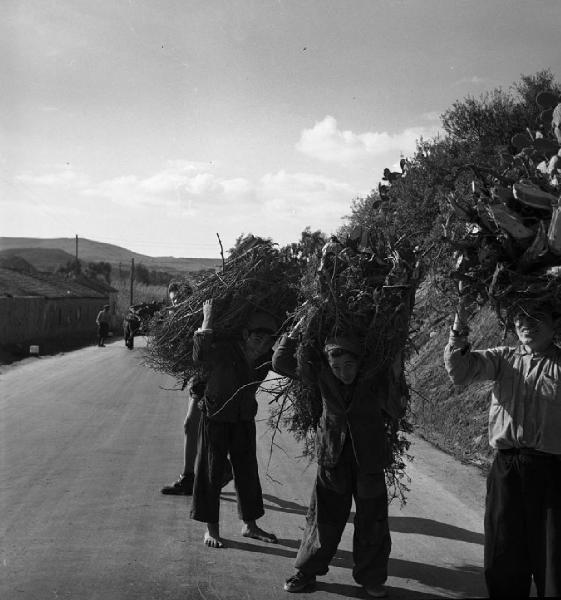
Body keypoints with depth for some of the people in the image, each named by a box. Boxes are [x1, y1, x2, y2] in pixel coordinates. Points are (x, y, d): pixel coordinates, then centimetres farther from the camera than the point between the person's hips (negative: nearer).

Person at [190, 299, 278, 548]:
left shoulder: (266, 358, -5)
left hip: (244, 419, 5)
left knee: (248, 470, 10)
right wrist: (207, 321, -34)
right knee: (211, 471, 1)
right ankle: (211, 529, 13)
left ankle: (250, 525, 25)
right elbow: (200, 357, -34)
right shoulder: (224, 351, -22)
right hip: (216, 417, -5)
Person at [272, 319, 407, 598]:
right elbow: (281, 363, -9)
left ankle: (370, 577, 26)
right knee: (324, 518, 8)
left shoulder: (375, 375, -18)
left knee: (372, 521, 8)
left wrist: (396, 379, -31)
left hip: (369, 459, 0)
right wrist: (297, 331, -20)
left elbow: (396, 412, -18)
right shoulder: (321, 373, -15)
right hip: (333, 457, 0)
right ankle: (307, 571, 26)